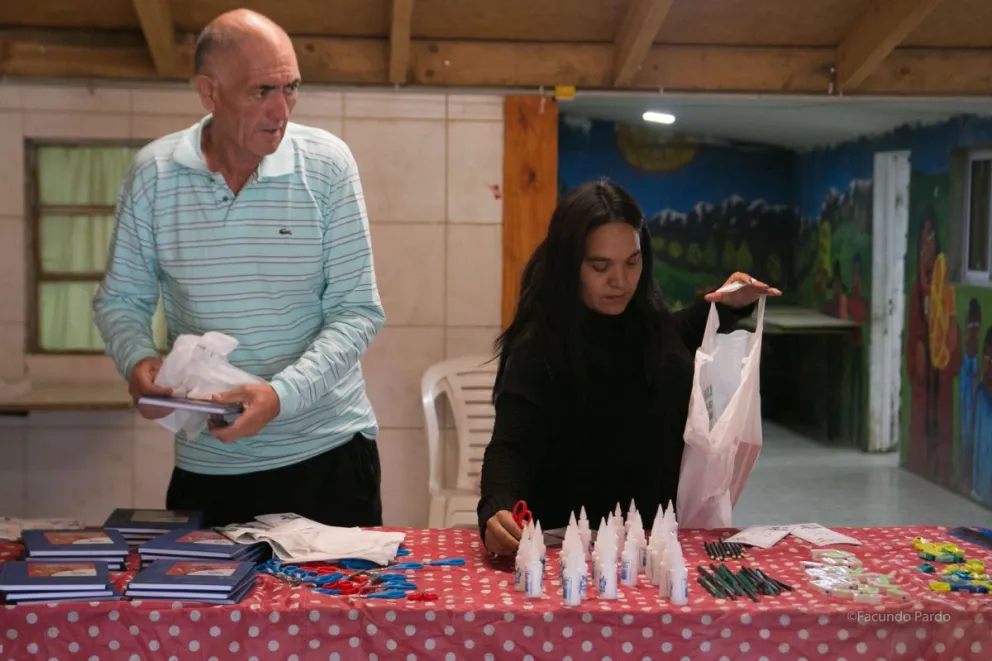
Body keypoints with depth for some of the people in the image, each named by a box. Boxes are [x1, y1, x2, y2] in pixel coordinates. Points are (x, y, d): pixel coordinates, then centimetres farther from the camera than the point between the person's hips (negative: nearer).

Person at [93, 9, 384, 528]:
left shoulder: (327, 164, -8)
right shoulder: (153, 173, -4)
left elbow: (358, 310, -9)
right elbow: (120, 299, 7)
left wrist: (281, 394, -22)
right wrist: (138, 360, -14)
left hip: (328, 451, -1)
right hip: (206, 462, 1)